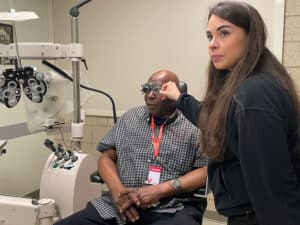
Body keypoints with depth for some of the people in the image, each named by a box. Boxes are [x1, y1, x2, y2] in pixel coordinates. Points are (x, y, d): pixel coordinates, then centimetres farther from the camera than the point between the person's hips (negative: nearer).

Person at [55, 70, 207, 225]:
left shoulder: (195, 125, 2)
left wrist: (160, 190, -14)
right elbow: (107, 157, 13)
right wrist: (118, 190, -7)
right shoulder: (129, 118, 14)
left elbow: (206, 171, -3)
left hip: (172, 209, -3)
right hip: (122, 205, 4)